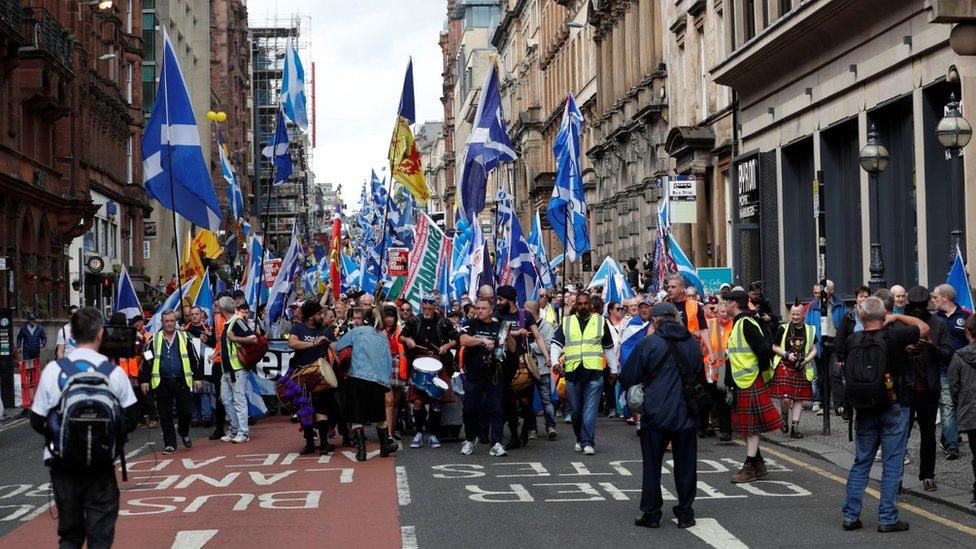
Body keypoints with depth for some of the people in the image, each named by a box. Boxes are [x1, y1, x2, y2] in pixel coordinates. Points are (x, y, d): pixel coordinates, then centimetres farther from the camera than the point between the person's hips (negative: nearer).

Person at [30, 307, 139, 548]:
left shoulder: (52, 370, -5)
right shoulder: (114, 372, -6)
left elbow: (37, 421, -1)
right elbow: (131, 419, 0)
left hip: (62, 463, 1)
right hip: (101, 464, -1)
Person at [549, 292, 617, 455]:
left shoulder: (601, 322, 11)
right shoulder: (566, 322, 11)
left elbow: (609, 348, 19)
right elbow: (556, 344, 5)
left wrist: (614, 370, 18)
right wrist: (555, 362, -12)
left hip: (594, 372, -1)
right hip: (572, 372, 2)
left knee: (590, 409, -9)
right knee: (576, 409, 8)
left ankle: (588, 442, -8)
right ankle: (580, 439, 24)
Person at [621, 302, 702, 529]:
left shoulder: (649, 344, -8)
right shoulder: (693, 344, 8)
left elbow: (627, 378, -5)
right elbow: (701, 376, 22)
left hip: (656, 414, -4)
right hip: (686, 415, 4)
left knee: (652, 465, 6)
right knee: (685, 465, 11)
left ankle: (651, 514, 8)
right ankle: (685, 514, 14)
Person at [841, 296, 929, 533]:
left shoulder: (852, 342, -4)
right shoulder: (893, 336, -13)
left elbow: (846, 372, 7)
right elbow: (924, 327, 1)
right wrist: (897, 317, 10)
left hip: (864, 408, 3)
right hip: (893, 407, -3)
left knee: (861, 462, 13)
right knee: (892, 463, 3)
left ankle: (850, 515, 12)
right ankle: (887, 518, 3)